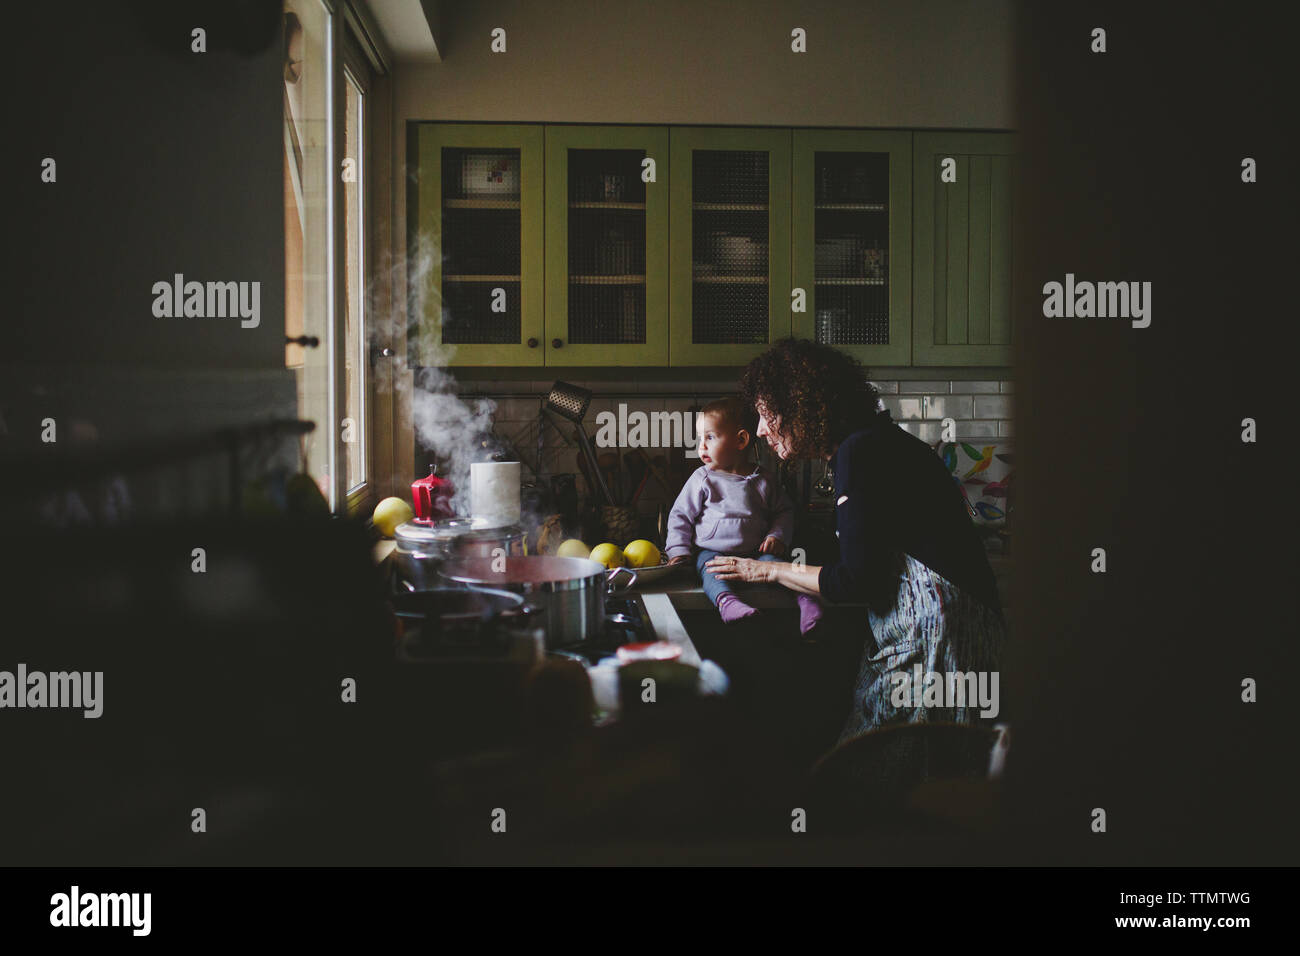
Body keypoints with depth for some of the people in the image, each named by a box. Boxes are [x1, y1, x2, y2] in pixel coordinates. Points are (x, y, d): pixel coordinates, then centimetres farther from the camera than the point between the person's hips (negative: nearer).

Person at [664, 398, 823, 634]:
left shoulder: (763, 481, 8)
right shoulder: (703, 479, 5)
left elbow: (784, 512, 19)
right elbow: (680, 515, 7)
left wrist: (777, 536, 1)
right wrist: (679, 551, -4)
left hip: (754, 553, 2)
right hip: (711, 550, -1)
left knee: (773, 561, -29)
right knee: (711, 568, -35)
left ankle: (805, 597, -41)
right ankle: (726, 599, -60)